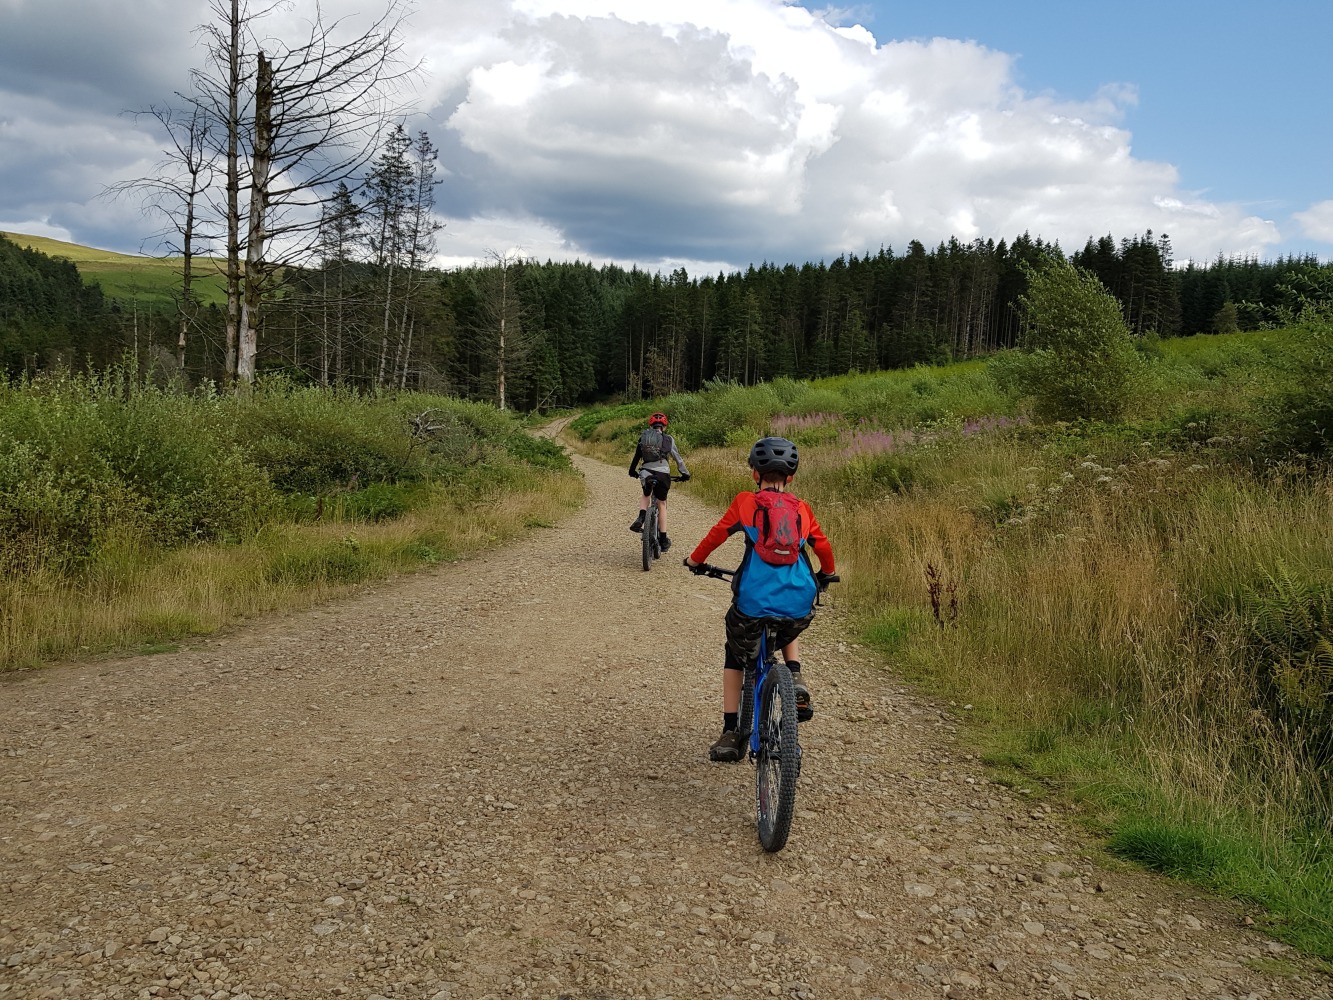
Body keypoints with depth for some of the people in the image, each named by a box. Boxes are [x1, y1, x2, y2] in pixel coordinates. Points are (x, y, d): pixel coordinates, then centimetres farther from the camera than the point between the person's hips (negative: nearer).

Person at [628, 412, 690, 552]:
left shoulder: (643, 438, 12)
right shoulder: (668, 439, 6)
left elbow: (636, 456, 20)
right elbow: (677, 457, 10)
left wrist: (632, 471, 36)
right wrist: (685, 473, 22)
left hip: (646, 473, 2)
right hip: (663, 473, -2)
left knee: (646, 495, 31)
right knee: (661, 505, 13)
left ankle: (640, 518, 2)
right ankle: (663, 539, 14)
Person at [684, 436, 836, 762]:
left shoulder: (745, 502, 6)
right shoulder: (802, 509, 13)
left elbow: (717, 533, 10)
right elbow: (823, 546, 17)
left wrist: (695, 560, 28)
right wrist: (826, 573, 38)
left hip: (753, 603, -2)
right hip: (800, 605, 3)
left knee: (734, 658, 24)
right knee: (789, 634, 39)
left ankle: (730, 735, 20)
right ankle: (796, 680, 13)